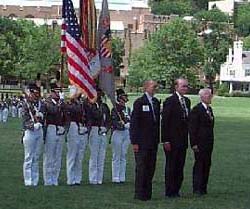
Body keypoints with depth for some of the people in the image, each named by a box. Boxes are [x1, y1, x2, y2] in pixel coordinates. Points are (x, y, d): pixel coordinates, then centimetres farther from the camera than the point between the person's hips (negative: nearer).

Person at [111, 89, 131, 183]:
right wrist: (124, 125, -22)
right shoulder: (114, 109, -6)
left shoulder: (128, 109, 13)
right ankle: (115, 177, 2)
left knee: (123, 156, 8)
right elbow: (114, 123, -14)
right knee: (116, 157, -1)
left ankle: (122, 177, 12)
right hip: (118, 133, -6)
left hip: (126, 133, 6)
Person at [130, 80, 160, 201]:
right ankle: (139, 194, 3)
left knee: (151, 168, 7)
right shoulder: (139, 103, -7)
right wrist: (134, 142, -13)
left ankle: (147, 193, 13)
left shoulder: (156, 102, 12)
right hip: (142, 142, -6)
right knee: (141, 168, -3)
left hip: (153, 142, 6)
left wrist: (157, 139, 10)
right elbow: (133, 123, -9)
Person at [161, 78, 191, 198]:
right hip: (172, 140, -7)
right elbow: (165, 122, -12)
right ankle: (169, 192, 7)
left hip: (183, 140, 7)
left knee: (180, 166, 9)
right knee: (171, 166, 0)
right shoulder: (170, 101, -10)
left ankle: (176, 190, 16)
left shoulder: (187, 101, 12)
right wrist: (165, 140, -16)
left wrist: (187, 138, 10)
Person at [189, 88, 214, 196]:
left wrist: (211, 142, 13)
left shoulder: (209, 109, 14)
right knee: (199, 164, -5)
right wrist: (194, 144, -16)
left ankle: (203, 188, 13)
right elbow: (192, 128, -12)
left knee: (207, 164, 8)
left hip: (209, 143, 8)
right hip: (200, 143, -8)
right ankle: (197, 189, 0)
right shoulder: (196, 110, -10)